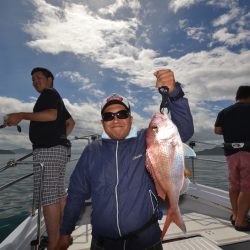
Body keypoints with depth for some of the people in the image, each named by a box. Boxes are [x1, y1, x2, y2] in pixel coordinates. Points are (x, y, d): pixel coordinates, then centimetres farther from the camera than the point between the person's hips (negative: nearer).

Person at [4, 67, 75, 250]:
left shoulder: (49, 93, 0)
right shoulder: (57, 98, 27)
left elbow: (51, 115, -20)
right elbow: (71, 122, 31)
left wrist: (22, 115, -17)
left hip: (47, 150, -10)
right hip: (60, 149, 10)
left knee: (48, 197, -9)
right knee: (59, 194, 12)